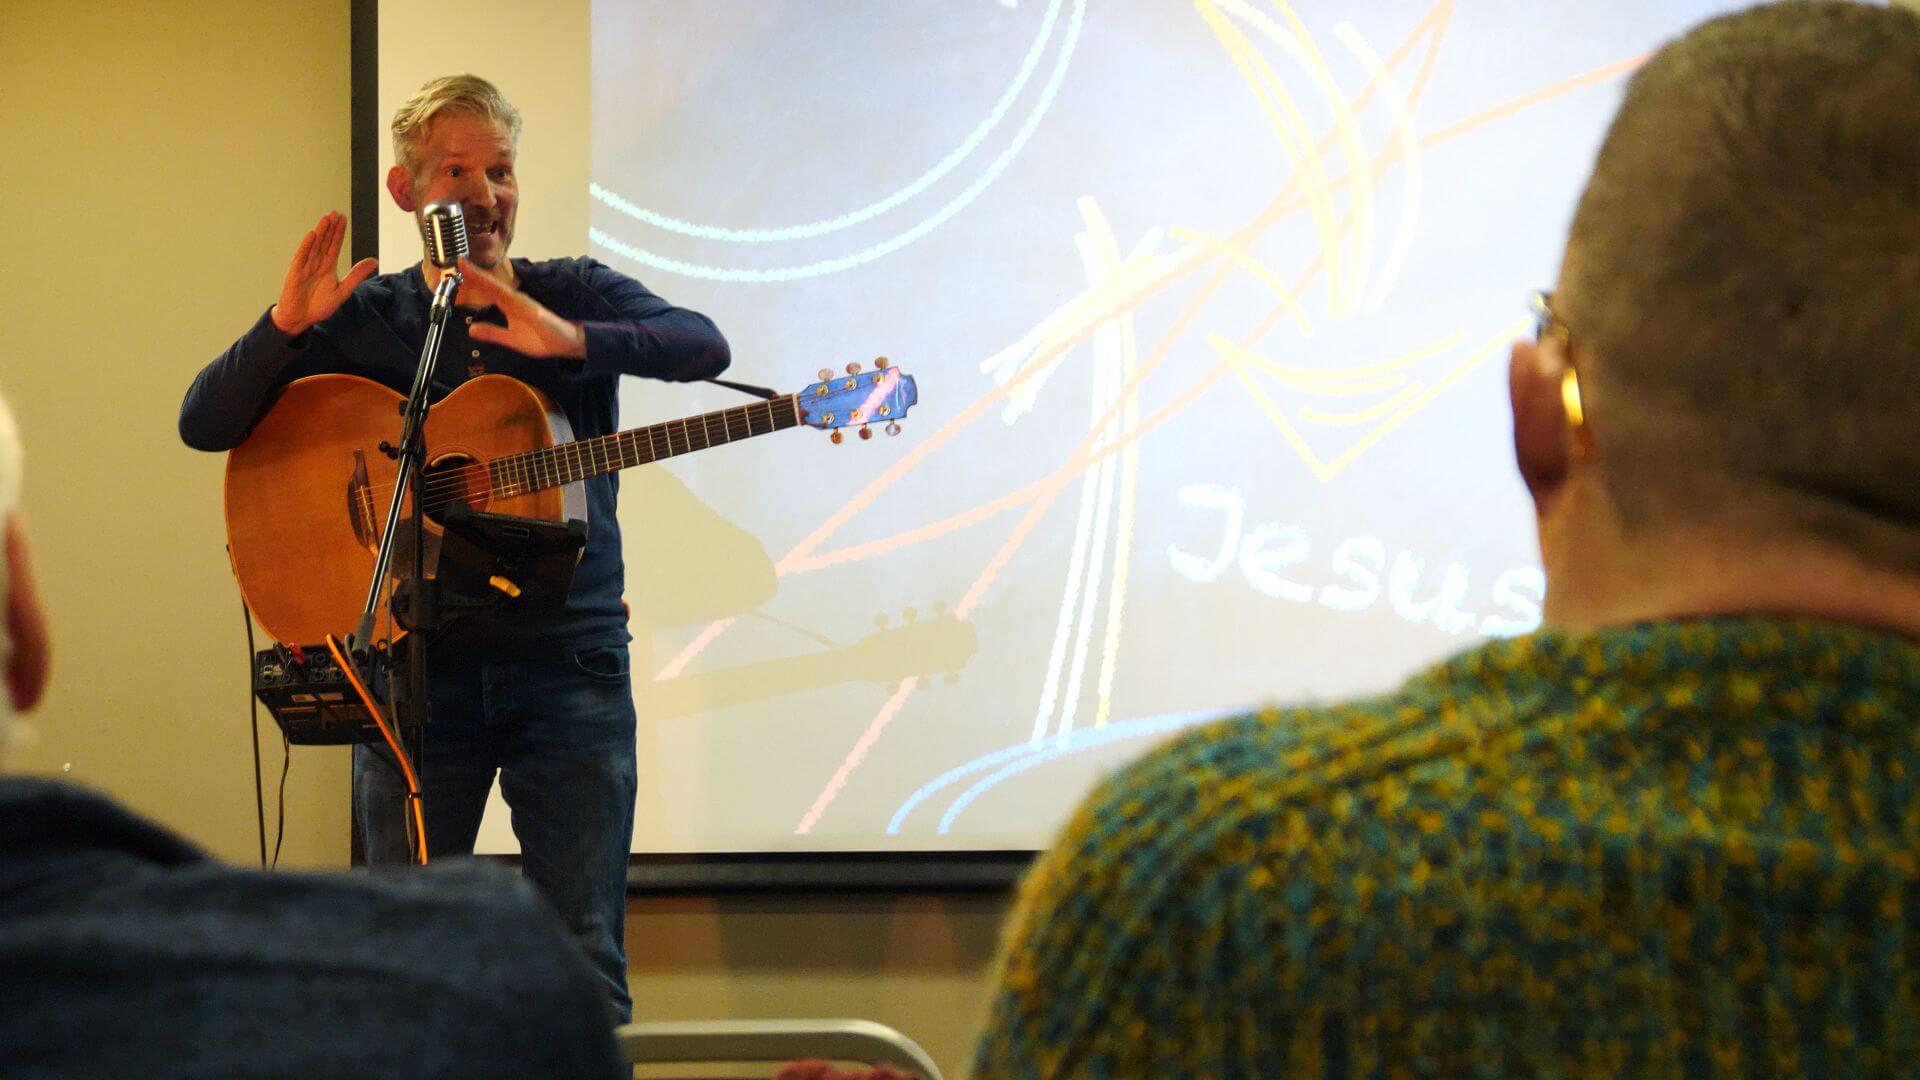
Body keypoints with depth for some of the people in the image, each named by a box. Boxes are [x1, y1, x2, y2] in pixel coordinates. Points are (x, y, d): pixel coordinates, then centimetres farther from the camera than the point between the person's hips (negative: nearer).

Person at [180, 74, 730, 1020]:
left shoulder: (576, 296, 6)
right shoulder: (365, 319, 7)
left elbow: (703, 346, -13)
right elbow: (204, 424, 0)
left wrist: (571, 341, -29)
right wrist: (285, 328, -18)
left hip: (568, 658, -1)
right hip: (414, 661, 1)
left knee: (586, 959, -2)